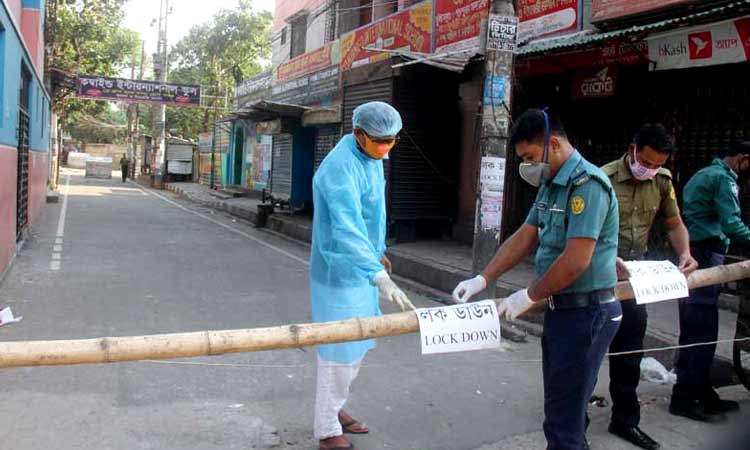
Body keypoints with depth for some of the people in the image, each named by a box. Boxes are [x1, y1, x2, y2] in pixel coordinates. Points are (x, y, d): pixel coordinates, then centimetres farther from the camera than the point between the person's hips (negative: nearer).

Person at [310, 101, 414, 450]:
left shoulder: (371, 157, 5)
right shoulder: (341, 167, -26)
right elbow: (346, 228, -39)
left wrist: (377, 251, 25)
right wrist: (378, 276, -48)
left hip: (360, 270, 9)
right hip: (339, 274, -9)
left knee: (357, 347, 20)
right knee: (340, 353, 2)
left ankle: (333, 409, 38)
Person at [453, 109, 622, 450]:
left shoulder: (587, 183, -20)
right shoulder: (551, 185, 10)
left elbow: (576, 260, -25)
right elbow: (524, 237, 11)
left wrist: (529, 296, -13)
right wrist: (483, 279, 3)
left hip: (586, 313, -9)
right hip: (562, 308, 9)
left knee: (564, 414, 1)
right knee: (564, 403, 20)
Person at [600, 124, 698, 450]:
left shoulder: (662, 181, 1)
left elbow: (674, 224, 12)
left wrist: (684, 253, -7)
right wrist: (610, 260, -35)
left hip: (635, 269, 6)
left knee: (629, 349, 13)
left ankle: (625, 420, 28)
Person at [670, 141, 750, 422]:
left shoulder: (702, 175, 23)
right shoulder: (724, 178, -8)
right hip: (706, 257, -10)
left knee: (693, 330, 13)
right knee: (703, 333, -6)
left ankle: (702, 393, 22)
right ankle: (685, 399, -2)